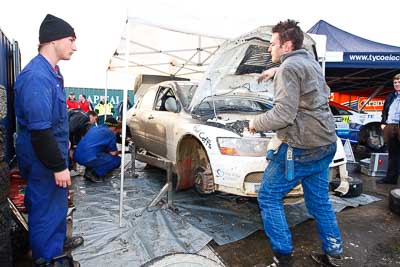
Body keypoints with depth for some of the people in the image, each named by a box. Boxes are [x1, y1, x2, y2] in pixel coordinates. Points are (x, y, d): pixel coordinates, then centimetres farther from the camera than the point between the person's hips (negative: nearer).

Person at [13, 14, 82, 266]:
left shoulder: (51, 71, 8)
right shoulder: (36, 76, -24)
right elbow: (39, 130, -26)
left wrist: (64, 142, 24)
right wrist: (59, 166, -22)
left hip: (54, 151, 10)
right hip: (43, 159, -10)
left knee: (58, 202, 24)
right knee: (46, 208, 7)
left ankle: (58, 241, 46)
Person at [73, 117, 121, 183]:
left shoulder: (93, 128, 23)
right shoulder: (111, 134, 2)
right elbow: (113, 153, 5)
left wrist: (106, 150, 39)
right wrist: (117, 152, 28)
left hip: (77, 157, 8)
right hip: (89, 159, -8)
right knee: (117, 159, 7)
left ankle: (89, 169, 13)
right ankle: (94, 173, -1)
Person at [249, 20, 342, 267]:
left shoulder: (289, 67, -14)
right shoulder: (310, 59, 14)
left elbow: (284, 114, -24)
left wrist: (256, 123, -9)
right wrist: (275, 71, 34)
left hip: (300, 146, -9)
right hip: (326, 143, 10)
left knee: (269, 197, 3)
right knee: (320, 201, 19)